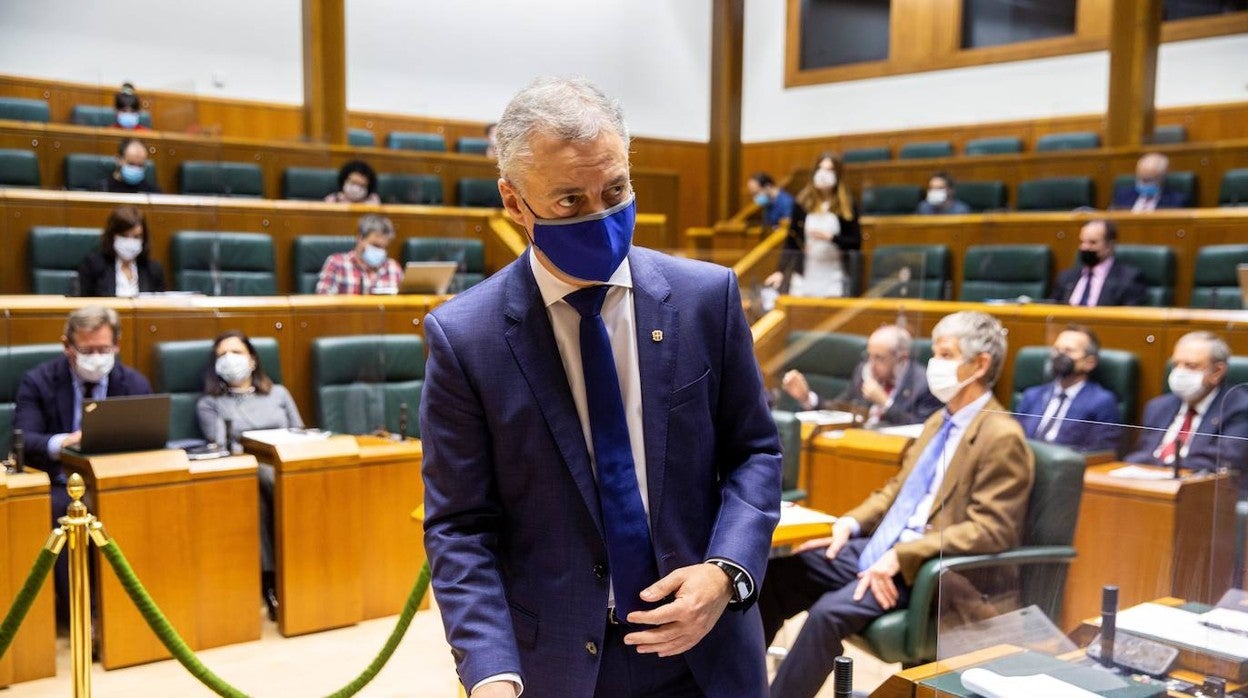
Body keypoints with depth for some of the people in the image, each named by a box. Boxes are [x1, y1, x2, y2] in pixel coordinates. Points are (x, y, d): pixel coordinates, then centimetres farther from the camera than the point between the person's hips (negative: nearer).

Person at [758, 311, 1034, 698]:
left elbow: (990, 531, -19)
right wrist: (851, 522, 4)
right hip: (878, 547, 9)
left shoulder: (1002, 437, -12)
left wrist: (902, 557, -25)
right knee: (775, 576, -4)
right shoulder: (939, 421, 16)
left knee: (829, 611, -29)